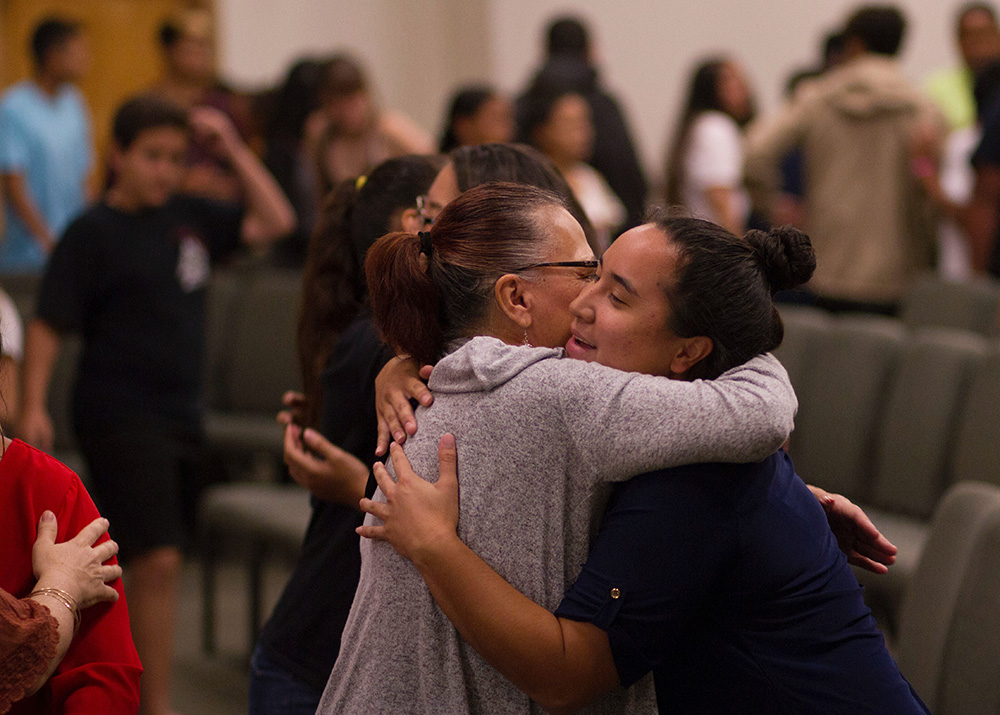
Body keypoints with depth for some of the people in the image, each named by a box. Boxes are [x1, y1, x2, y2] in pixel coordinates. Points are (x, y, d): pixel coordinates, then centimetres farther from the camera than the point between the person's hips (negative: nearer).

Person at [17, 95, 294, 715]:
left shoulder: (191, 217, 8)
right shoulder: (93, 233, -7)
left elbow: (275, 222, 8)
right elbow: (48, 326, -9)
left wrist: (234, 149, 2)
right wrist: (34, 406, -18)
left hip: (182, 414, 7)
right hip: (120, 414, -6)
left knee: (153, 563, 13)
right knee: (159, 560, -15)